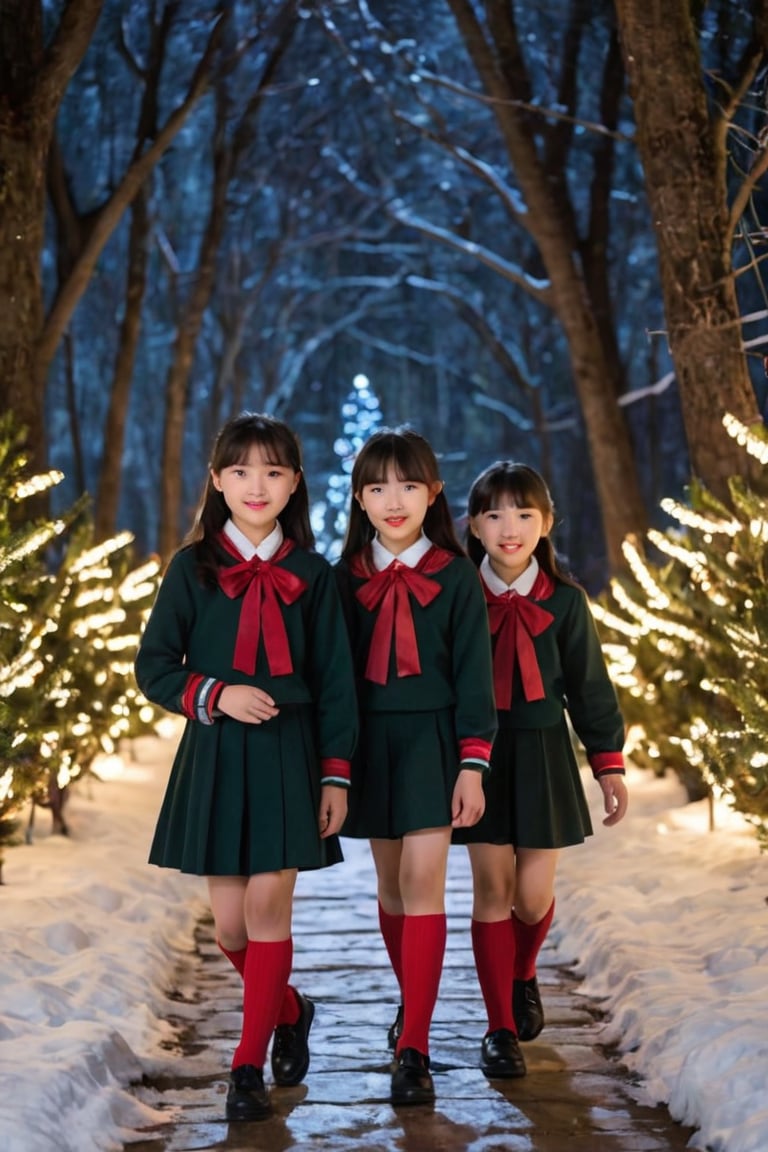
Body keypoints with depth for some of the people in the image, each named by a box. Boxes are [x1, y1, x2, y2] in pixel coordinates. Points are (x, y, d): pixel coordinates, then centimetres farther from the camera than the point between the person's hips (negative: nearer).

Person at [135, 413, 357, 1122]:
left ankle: (249, 1067, 7)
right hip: (214, 754, 1)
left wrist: (336, 775, -1)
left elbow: (334, 683, 4)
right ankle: (290, 1010, 32)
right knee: (231, 924, 3)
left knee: (268, 906, -6)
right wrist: (215, 694, -15)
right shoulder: (192, 568, 2)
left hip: (288, 754, -1)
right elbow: (154, 667, 2)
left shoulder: (311, 575, 4)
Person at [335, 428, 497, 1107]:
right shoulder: (347, 578, 5)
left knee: (423, 879, -12)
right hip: (369, 739, 3)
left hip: (433, 740, -3)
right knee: (391, 881, 11)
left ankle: (413, 1050, -11)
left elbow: (474, 676, -3)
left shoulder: (456, 577, -2)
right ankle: (413, 1002, 31)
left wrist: (473, 765, -10)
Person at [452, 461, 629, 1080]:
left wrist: (609, 764, 4)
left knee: (533, 896, 0)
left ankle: (523, 976, 34)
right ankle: (501, 1029, 11)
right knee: (492, 890, -1)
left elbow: (589, 686, 5)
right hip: (479, 757, 0)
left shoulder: (565, 600, -1)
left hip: (543, 757, 1)